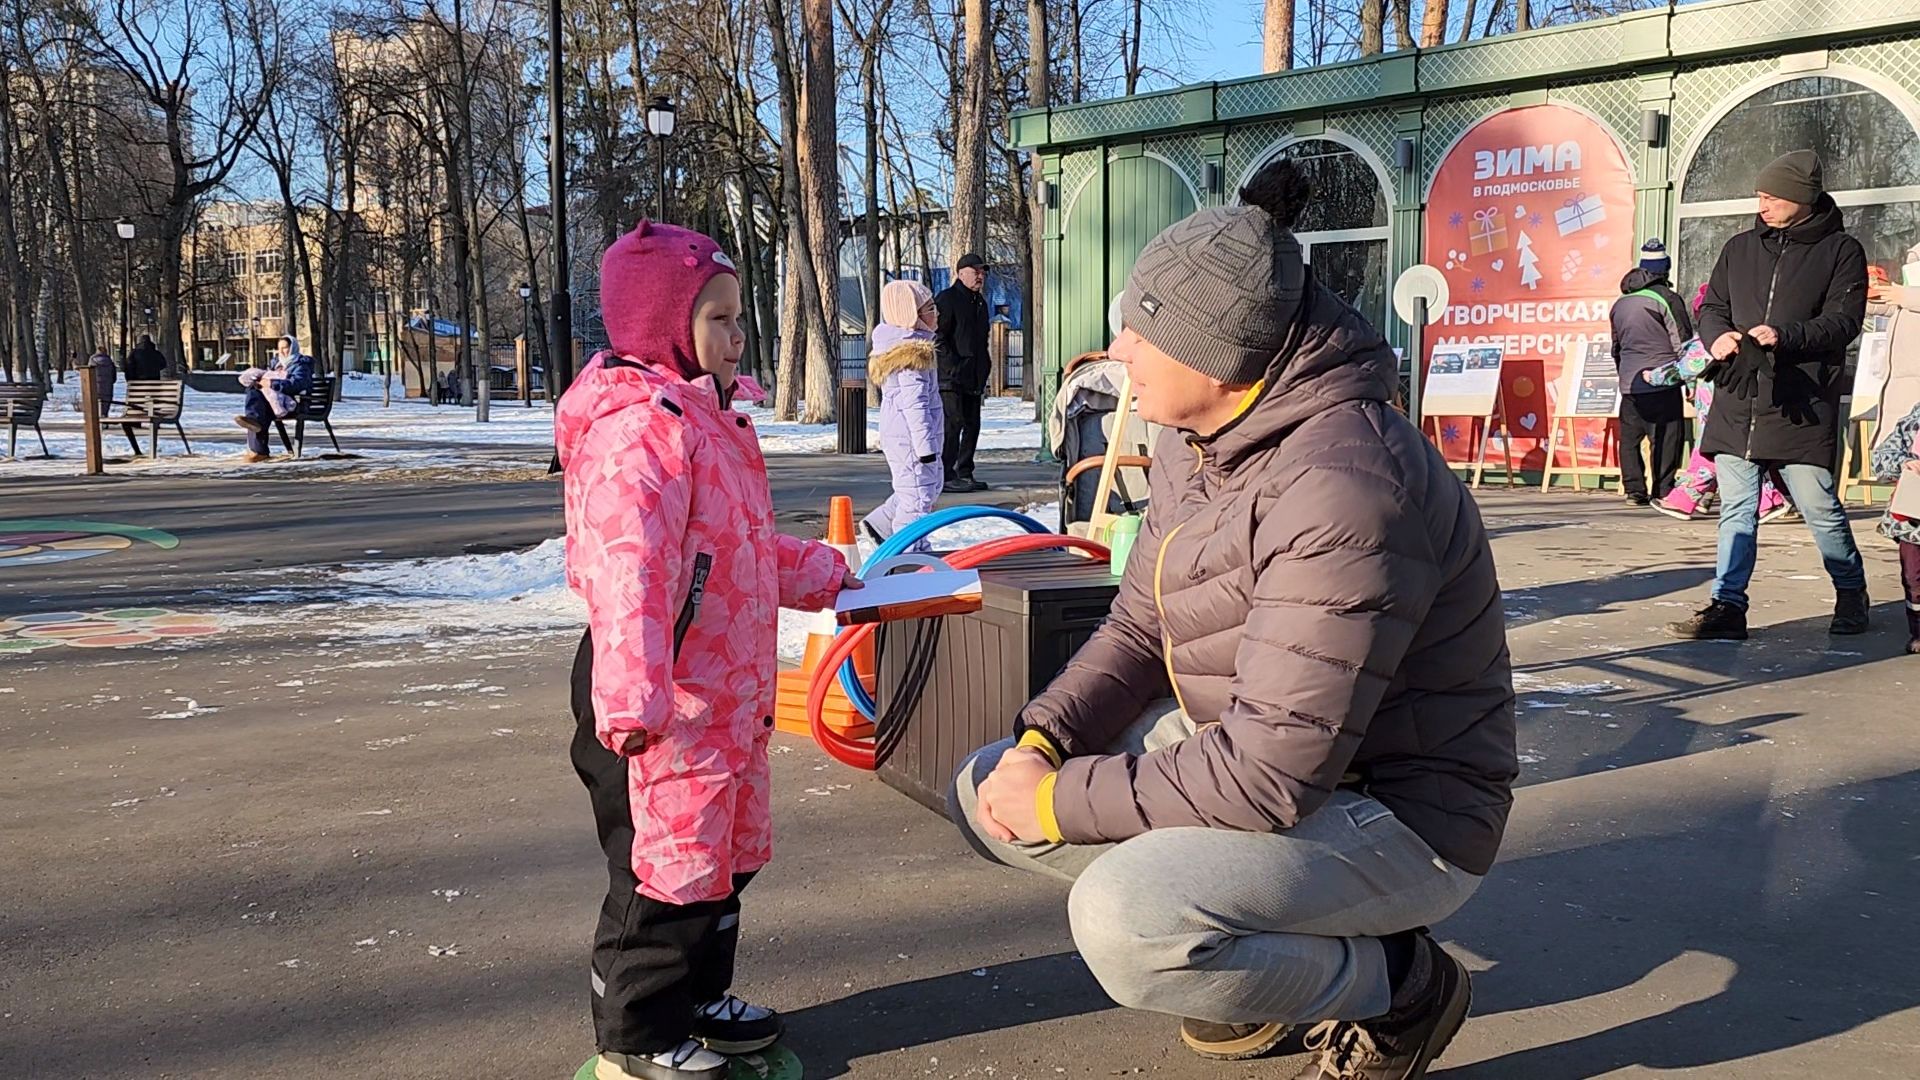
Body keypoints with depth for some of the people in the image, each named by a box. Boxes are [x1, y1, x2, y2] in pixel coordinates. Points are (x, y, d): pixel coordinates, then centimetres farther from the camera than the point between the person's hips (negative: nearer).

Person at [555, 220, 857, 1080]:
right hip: (662, 703, -10)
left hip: (722, 694, 11)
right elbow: (626, 568, -32)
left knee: (725, 850, 20)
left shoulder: (705, 419, 14)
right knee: (664, 860, 1)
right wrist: (629, 698, -40)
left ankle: (698, 1000, 37)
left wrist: (824, 574, 35)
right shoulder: (638, 427, -20)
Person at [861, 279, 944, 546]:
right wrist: (925, 446, -22)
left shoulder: (899, 343, 14)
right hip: (911, 438, -10)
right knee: (917, 497, -3)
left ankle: (878, 523, 28)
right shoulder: (912, 351, -19)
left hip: (899, 435, 10)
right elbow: (914, 402, -24)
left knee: (930, 486, 23)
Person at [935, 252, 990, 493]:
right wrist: (952, 364, -17)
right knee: (952, 424, -10)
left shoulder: (980, 302, 20)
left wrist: (984, 369, 17)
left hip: (973, 379, 9)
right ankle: (946, 477, -8)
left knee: (972, 425, 10)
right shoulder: (947, 299, -7)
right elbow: (937, 336, -14)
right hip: (951, 377, -9)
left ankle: (965, 474, 18)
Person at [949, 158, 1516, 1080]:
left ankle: (1398, 981, -3)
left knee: (1125, 920, -33)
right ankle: (1258, 949, 12)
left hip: (1392, 814, -9)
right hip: (1246, 753, 9)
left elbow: (1271, 774, -32)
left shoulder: (1340, 488, -31)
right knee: (987, 791, 5)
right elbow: (1139, 632, 8)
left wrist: (1061, 800, -22)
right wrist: (1038, 743, -10)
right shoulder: (1197, 443, 0)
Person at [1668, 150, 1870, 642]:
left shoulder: (1840, 250, 2)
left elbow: (1844, 320, -6)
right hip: (1737, 402, 4)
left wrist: (1786, 336, -22)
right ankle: (1728, 607, 6)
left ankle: (1851, 593, 24)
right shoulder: (1740, 248, 14)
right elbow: (1711, 305, 17)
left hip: (1800, 406, -4)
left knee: (1820, 507, 1)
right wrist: (1717, 335, -6)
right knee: (1736, 509, 3)